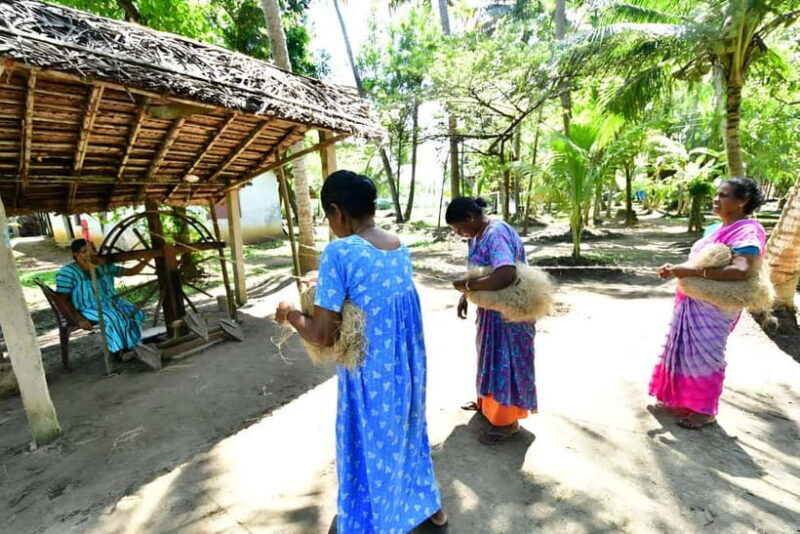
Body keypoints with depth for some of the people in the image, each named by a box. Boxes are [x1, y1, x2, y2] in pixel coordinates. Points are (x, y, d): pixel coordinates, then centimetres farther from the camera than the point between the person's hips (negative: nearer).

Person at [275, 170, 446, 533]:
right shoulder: (399, 246, 0)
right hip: (408, 368, 7)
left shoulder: (339, 252, -22)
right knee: (408, 435, 28)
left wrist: (290, 314, -2)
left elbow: (322, 336, -22)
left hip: (372, 377, -7)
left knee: (369, 451, 17)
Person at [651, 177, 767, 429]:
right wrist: (676, 269, 0)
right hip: (691, 301, 8)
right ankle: (681, 401, 32)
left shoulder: (747, 232, -16)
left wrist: (692, 271, -33)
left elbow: (741, 270, -30)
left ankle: (705, 410, 21)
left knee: (704, 355, 3)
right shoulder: (715, 228, 11)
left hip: (714, 306, -8)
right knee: (684, 351, 16)